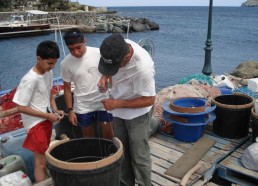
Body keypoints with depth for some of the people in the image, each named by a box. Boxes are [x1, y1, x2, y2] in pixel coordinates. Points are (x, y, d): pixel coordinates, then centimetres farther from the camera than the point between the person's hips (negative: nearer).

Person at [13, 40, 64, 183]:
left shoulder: (48, 72, -2)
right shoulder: (30, 80, -25)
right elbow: (21, 108, -21)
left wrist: (55, 110, -3)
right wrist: (48, 115, -19)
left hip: (46, 120, 8)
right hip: (36, 124, -8)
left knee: (44, 156, 22)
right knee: (40, 161, 0)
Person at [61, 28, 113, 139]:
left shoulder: (98, 53, -13)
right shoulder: (66, 63, -10)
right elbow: (67, 88, 1)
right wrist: (70, 110, 1)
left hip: (103, 101, 0)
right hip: (83, 106, 1)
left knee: (107, 135, 11)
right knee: (88, 137, 14)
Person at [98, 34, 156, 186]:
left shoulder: (143, 68, -36)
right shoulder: (119, 47, -16)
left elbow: (149, 100, -26)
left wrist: (117, 103, -25)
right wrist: (104, 77, -12)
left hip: (138, 113, -7)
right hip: (119, 111, 7)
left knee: (139, 156, 5)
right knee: (121, 152, 20)